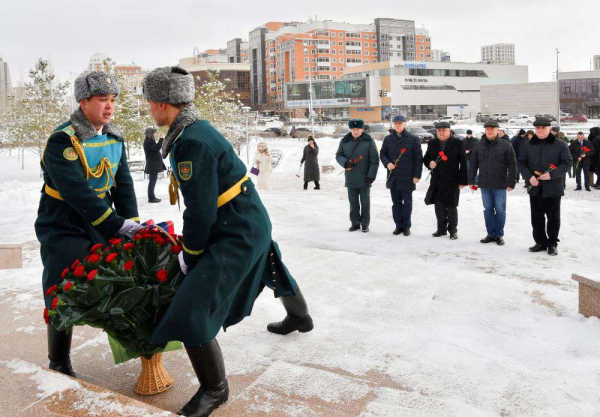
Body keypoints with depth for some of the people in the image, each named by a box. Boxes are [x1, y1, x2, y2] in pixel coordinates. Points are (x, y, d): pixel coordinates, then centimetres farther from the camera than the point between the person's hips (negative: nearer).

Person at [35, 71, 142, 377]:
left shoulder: (115, 138, 3)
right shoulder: (62, 141, -21)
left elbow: (123, 185, 2)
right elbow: (78, 194, -30)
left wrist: (132, 222, -11)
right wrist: (119, 226, -33)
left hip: (101, 228, 7)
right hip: (63, 229, -6)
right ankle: (59, 364, 18)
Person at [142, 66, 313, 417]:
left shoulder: (191, 143, -25)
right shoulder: (199, 128, 6)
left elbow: (201, 211, -23)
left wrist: (190, 254, -8)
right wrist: (191, 240, 17)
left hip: (237, 236, -11)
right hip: (253, 222, 11)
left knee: (190, 312, -11)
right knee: (270, 269, 35)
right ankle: (300, 317, 63)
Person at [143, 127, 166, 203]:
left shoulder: (150, 141, 18)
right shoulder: (148, 142, -14)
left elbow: (155, 149, 20)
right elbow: (157, 148, -25)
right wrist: (161, 139, -20)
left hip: (154, 164, 11)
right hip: (152, 165, -11)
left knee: (153, 181, 13)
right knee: (152, 181, -9)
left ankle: (152, 197, 19)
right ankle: (151, 198, -7)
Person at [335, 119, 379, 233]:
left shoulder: (369, 141, -5)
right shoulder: (344, 141, 5)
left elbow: (374, 160, -6)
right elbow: (338, 155, 10)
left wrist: (371, 176, -12)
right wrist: (345, 162, -12)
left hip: (364, 179, -3)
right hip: (350, 179, 3)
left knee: (365, 202, 5)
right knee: (353, 202, 11)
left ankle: (365, 224, 15)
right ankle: (355, 223, 22)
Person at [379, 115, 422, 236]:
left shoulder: (413, 139, -2)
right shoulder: (388, 139, 9)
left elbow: (418, 158, -2)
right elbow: (382, 154, 16)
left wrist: (417, 175, -7)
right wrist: (387, 163, -6)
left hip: (408, 177, -3)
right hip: (393, 177, 3)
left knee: (407, 202, 5)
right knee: (396, 202, 9)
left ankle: (406, 226, 14)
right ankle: (398, 225, 18)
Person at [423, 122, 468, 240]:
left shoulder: (457, 143, -4)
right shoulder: (432, 143, 9)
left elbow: (463, 162, -5)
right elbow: (426, 158, 18)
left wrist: (463, 180, -9)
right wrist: (429, 163, -7)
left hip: (452, 181, -4)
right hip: (437, 180, 4)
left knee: (451, 207, 2)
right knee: (439, 206, 10)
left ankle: (453, 230, 16)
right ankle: (441, 229, 24)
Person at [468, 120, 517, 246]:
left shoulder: (506, 145, -5)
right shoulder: (479, 145, 5)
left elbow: (512, 165, -6)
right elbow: (473, 164, 9)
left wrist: (511, 182, -10)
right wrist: (471, 181, 6)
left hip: (500, 185, -3)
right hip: (484, 184, 3)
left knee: (500, 210, 5)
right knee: (488, 210, 9)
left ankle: (499, 235, 16)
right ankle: (490, 234, 18)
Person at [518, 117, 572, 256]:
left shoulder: (560, 144, -2)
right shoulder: (528, 145, 6)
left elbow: (568, 163, -5)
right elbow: (522, 163, 7)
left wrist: (552, 174, -19)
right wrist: (529, 176, -11)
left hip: (553, 188, -3)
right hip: (535, 187, 3)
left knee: (553, 218, 5)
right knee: (536, 218, 9)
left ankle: (552, 244, 17)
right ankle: (540, 242, 22)